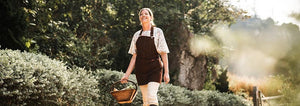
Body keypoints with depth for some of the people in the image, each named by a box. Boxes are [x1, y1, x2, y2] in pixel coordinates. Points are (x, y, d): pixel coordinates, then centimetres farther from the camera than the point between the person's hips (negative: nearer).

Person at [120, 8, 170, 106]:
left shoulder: (157, 32, 2)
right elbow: (134, 56, 12)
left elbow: (164, 53, -2)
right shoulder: (137, 35, 12)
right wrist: (127, 74, 6)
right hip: (141, 70, 4)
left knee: (152, 96, -19)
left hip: (154, 69, -4)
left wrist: (166, 72, -8)